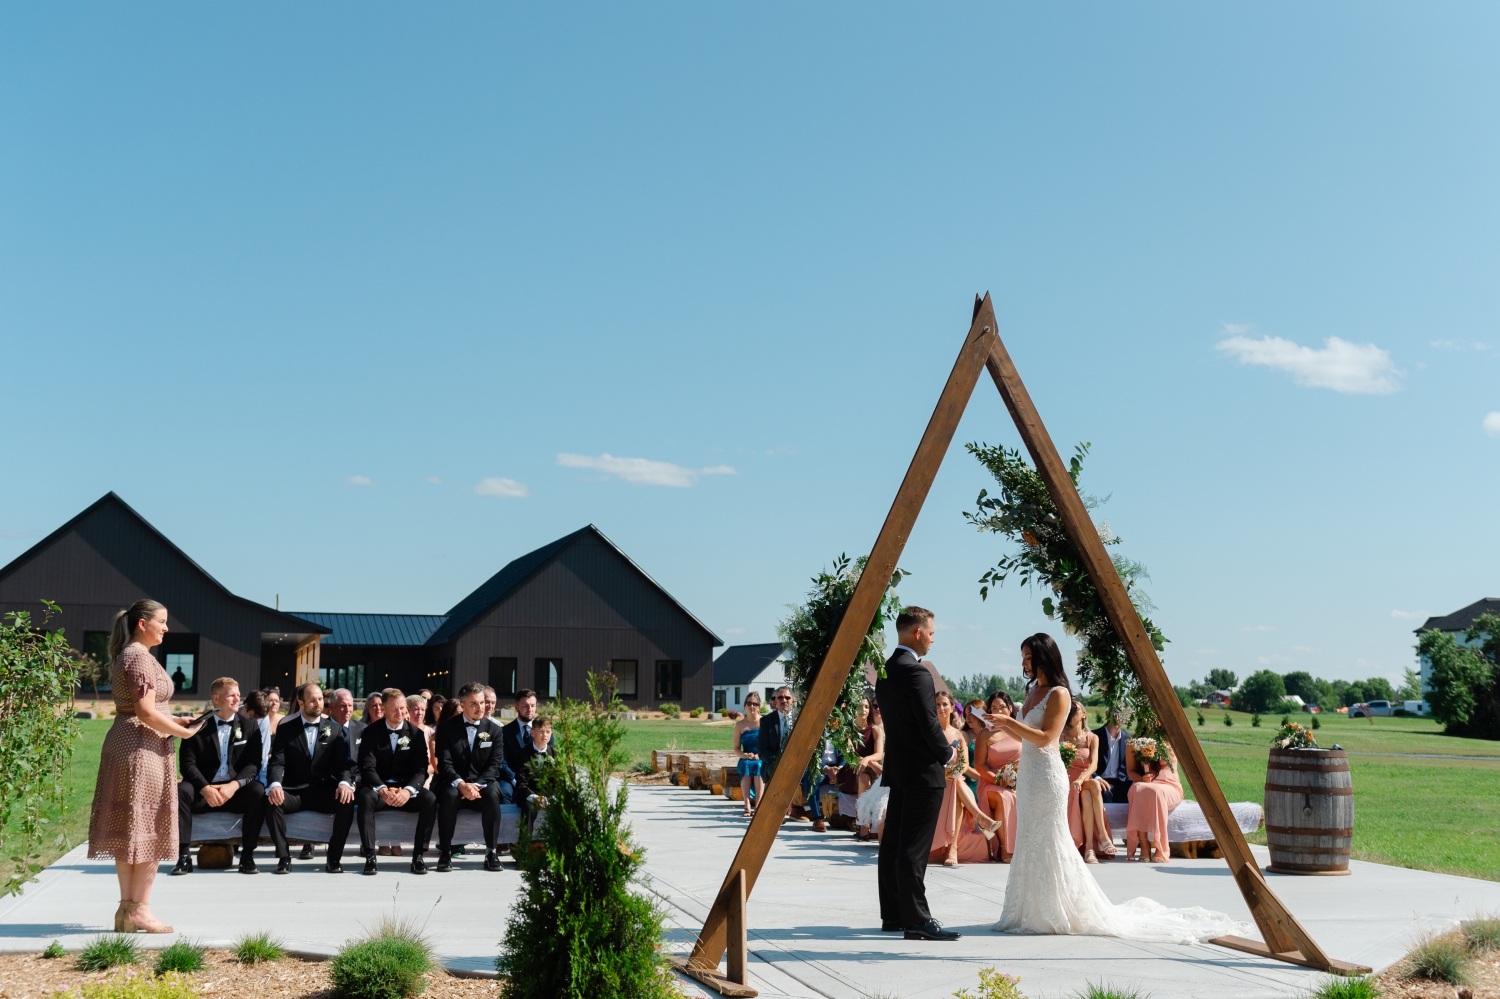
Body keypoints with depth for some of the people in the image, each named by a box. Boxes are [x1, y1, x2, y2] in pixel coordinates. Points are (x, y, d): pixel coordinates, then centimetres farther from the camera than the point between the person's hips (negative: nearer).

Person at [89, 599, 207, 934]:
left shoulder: (123, 656, 17)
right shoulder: (140, 657, -14)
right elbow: (146, 712, -20)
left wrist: (175, 721, 12)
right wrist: (184, 732, -9)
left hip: (123, 743, 10)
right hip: (143, 747, -10)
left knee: (128, 829, 10)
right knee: (148, 829, -3)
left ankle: (127, 907, 15)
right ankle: (139, 909, 1)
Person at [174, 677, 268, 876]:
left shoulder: (249, 728, 8)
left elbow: (253, 764, -2)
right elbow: (187, 763, -5)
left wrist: (234, 785, -21)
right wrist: (205, 788, -22)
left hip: (235, 792, 1)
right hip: (203, 790, 0)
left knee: (258, 791, -30)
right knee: (181, 790, -31)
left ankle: (247, 855, -20)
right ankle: (184, 855, -23)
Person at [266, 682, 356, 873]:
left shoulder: (335, 729, 9)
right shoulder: (285, 729, 7)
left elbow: (342, 762, 1)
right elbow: (278, 762, -4)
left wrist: (344, 782, -23)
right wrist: (275, 784, -26)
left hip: (323, 792, 0)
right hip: (293, 792, 0)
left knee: (347, 801, -30)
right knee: (271, 800, -32)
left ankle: (334, 857, -15)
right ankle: (283, 857, -18)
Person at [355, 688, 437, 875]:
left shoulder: (416, 733, 3)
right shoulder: (371, 732, 0)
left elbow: (420, 768, -4)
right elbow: (367, 767, -10)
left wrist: (408, 790, -26)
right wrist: (383, 790, -29)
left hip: (406, 790, 1)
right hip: (379, 788, -1)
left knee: (430, 799, -28)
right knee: (365, 797, -35)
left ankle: (418, 855, -21)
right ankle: (370, 856, -30)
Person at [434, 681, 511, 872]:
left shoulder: (494, 730, 5)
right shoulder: (447, 728, 1)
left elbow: (495, 765, -3)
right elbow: (444, 763, -8)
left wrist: (477, 785, -21)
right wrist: (461, 784, -27)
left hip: (482, 786, 1)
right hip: (453, 785, -1)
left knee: (493, 794, -32)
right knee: (449, 795, -35)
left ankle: (491, 852, -23)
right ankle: (445, 853, -24)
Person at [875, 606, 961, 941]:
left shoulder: (885, 670, 11)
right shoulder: (916, 672, -18)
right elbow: (929, 724, -20)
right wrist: (947, 753, -2)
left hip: (897, 767, 9)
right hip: (922, 771, -9)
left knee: (893, 844, 11)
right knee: (914, 848, -8)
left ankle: (892, 915, 18)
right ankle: (917, 920, -6)